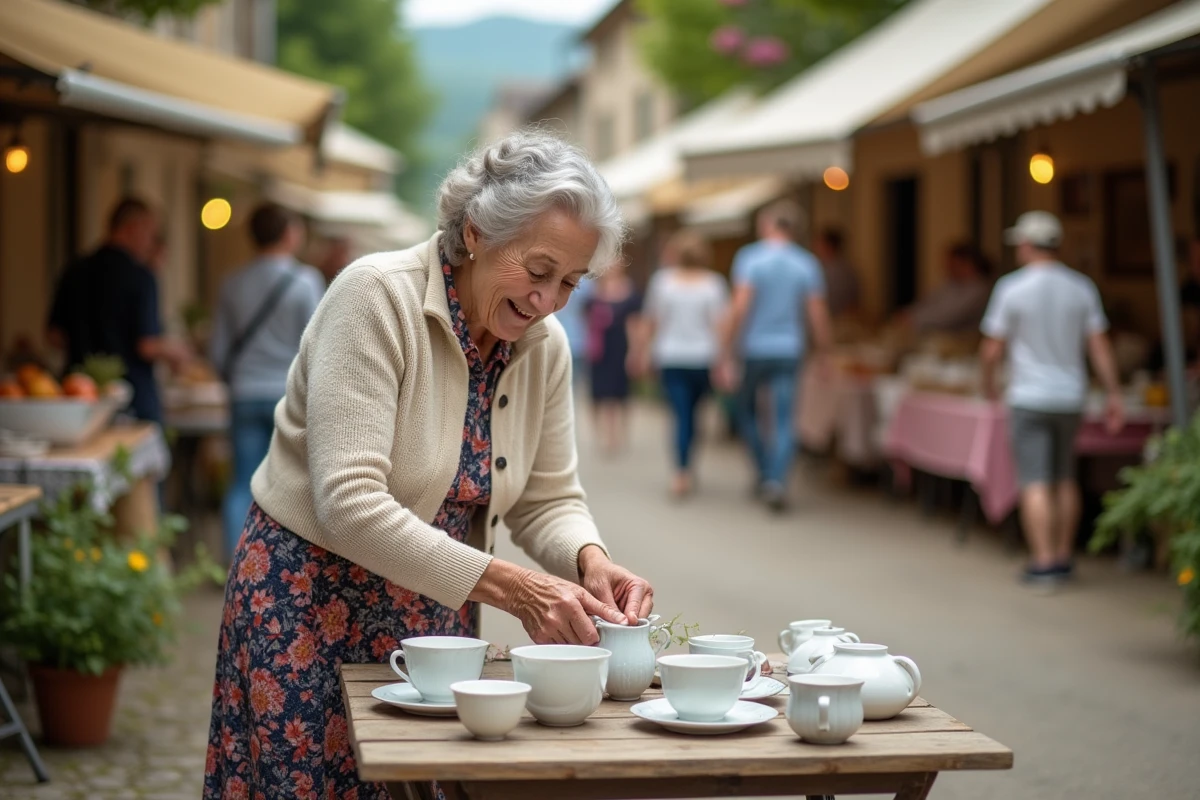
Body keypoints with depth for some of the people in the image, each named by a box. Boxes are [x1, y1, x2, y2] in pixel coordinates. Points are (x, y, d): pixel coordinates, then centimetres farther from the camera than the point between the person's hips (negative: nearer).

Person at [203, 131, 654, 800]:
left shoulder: (546, 345, -2)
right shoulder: (376, 297, -20)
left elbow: (549, 499, 7)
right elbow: (350, 504, -28)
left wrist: (589, 561, -16)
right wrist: (511, 588, -33)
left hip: (435, 618, 5)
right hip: (308, 604, -5)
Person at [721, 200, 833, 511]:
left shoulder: (749, 257, -6)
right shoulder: (807, 264, 2)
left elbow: (739, 308, -13)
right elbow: (818, 316, 0)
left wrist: (728, 356, -11)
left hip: (754, 349, -2)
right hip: (790, 351, 2)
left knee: (746, 409, 19)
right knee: (784, 419, -1)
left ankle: (765, 471, 19)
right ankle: (776, 479, -16)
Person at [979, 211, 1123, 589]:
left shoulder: (1012, 287, -9)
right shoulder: (1082, 287, 1)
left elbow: (992, 348, -6)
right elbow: (1100, 345, -1)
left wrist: (988, 380, 12)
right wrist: (1114, 394, 2)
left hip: (1029, 398, -4)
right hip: (1070, 396, 4)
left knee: (1035, 483, -4)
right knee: (1064, 479, 16)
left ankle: (1043, 563, -9)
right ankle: (1063, 558, 20)